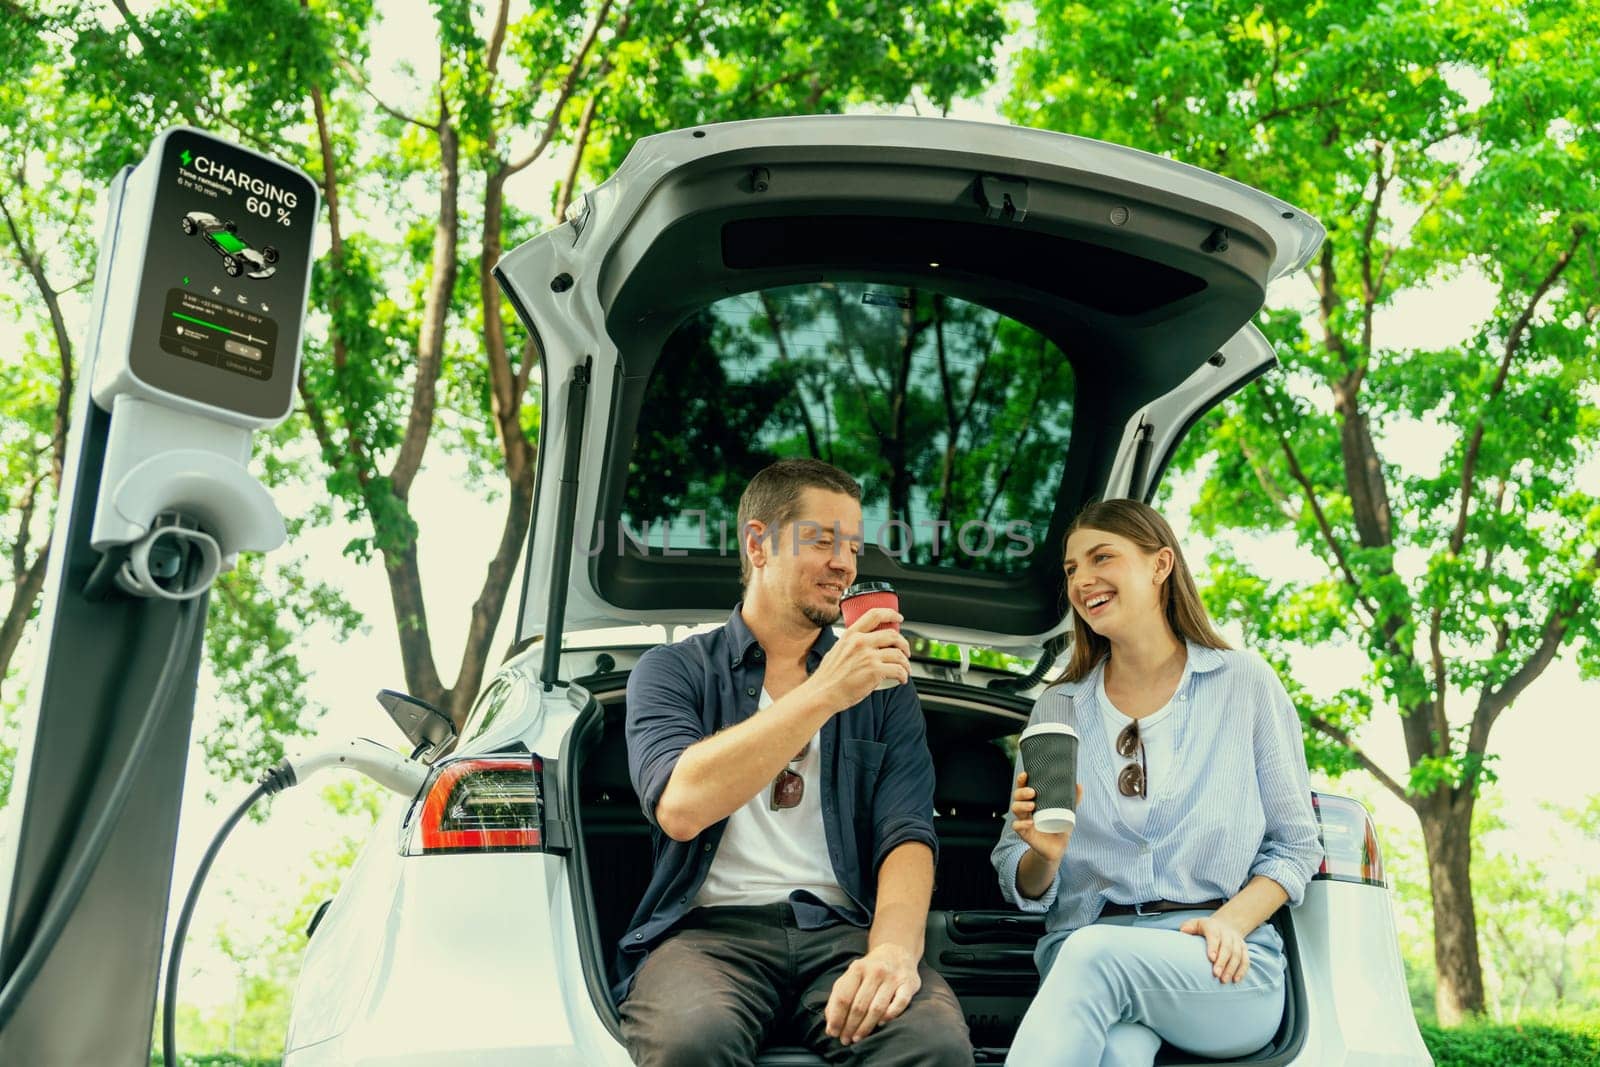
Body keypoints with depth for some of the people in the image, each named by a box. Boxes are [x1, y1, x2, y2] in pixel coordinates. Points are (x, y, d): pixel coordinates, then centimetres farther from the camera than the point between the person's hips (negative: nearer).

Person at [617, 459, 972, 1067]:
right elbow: (679, 807, -11)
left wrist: (893, 948, -18)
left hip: (840, 929, 2)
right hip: (710, 926, -1)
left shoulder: (882, 685, 16)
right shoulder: (672, 672, 9)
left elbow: (907, 834, 3)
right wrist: (821, 696, -15)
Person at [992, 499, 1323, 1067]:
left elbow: (1294, 846, 7)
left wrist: (1230, 922, -11)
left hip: (1225, 975, 0)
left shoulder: (1246, 684, 6)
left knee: (1095, 954, -35)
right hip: (1081, 950, 0)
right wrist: (1045, 855, -11)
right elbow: (1022, 886, 13)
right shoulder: (1056, 708, 13)